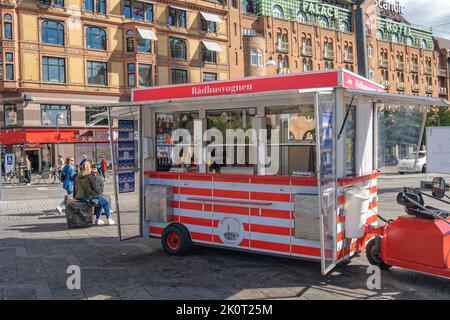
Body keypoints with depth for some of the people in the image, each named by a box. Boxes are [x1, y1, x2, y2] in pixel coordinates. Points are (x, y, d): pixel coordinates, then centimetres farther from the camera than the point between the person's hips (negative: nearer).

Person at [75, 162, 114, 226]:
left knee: (100, 201, 30)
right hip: (89, 196, -8)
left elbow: (76, 188, 14)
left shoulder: (78, 177, 8)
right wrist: (100, 192, 10)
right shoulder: (91, 176, -13)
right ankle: (109, 220, 15)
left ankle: (98, 219, 31)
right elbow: (95, 188, -10)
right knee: (106, 203, 14)